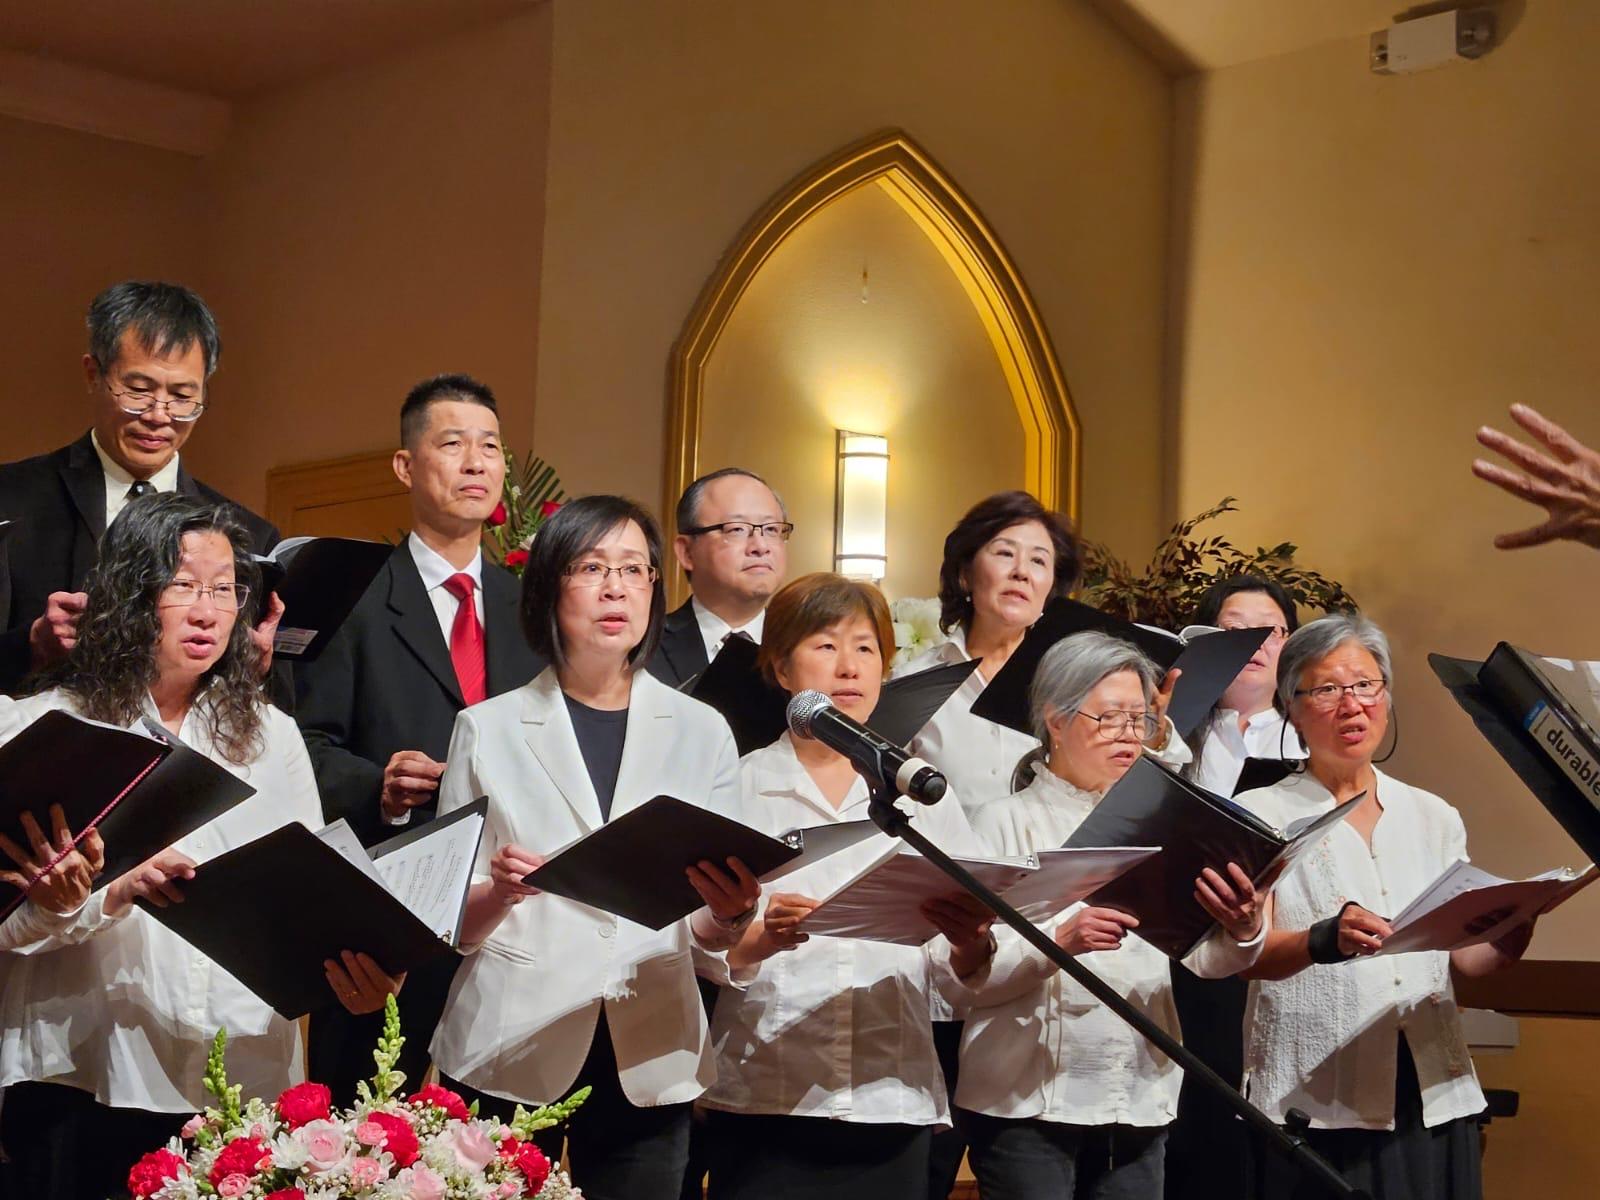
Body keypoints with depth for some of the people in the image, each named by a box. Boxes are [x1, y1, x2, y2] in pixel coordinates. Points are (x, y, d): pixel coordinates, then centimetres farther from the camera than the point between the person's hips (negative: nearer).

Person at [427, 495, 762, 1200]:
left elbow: (709, 935, 6)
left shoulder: (702, 732, 6)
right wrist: (499, 894, -17)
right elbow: (452, 924, 4)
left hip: (649, 1064, 1)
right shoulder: (488, 729, 3)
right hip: (508, 1060, -1)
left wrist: (729, 913, -16)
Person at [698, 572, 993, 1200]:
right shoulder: (737, 787, 3)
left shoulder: (923, 793, 10)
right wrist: (762, 938, -23)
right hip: (765, 1102, -2)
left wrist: (971, 941, -16)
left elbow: (956, 971, 5)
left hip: (893, 1103, 2)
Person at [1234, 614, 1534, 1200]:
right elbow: (1248, 955, -10)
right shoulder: (1261, 815, 2)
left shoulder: (1434, 817, 15)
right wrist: (1321, 941, -31)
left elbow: (1467, 957, 10)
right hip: (1316, 1102, -4)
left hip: (1434, 1100, 4)